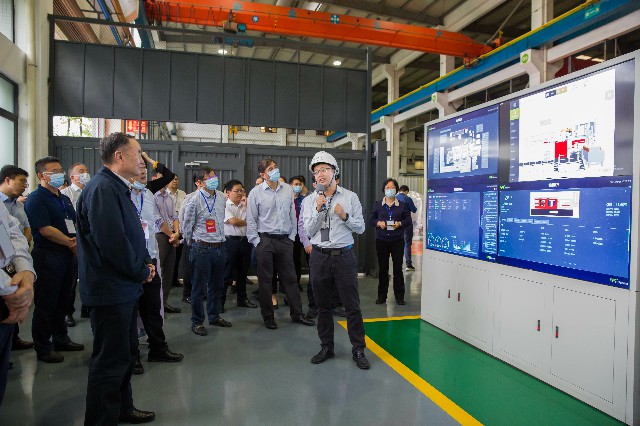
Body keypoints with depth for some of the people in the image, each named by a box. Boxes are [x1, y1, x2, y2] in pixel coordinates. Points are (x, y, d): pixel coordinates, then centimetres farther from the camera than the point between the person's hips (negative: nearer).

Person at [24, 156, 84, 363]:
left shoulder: (64, 199, 16)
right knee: (46, 304, 2)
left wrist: (77, 240, -5)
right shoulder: (36, 199, -9)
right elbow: (45, 230, -18)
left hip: (67, 255, 8)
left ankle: (61, 339, 30)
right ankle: (43, 348, 14)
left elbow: (76, 223, 15)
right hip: (47, 256, -8)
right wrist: (70, 243, -12)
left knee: (63, 300, 16)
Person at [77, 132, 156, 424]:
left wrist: (146, 262, 4)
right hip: (111, 290, -11)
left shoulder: (117, 188, 13)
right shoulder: (102, 188, -20)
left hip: (125, 288, 11)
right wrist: (142, 272, -14)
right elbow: (112, 242, -27)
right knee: (111, 359, 2)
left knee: (125, 353, 22)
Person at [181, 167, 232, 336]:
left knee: (217, 285, 16)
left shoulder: (221, 197, 7)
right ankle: (197, 321, 17)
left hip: (220, 247, 6)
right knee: (199, 287, 4)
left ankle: (214, 316, 32)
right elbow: (186, 227, -3)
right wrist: (193, 245, 7)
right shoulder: (194, 201, -12)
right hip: (202, 249, -6)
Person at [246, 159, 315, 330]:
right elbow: (251, 220, -2)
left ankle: (297, 314, 21)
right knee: (265, 280, 6)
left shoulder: (288, 189, 6)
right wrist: (256, 242, -6)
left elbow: (292, 215, 11)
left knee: (290, 278, 10)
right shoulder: (256, 192, -4)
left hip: (285, 240, 3)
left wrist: (292, 237, 6)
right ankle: (268, 317, 20)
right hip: (265, 240, -3)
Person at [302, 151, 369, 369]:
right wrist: (318, 210, -13)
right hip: (319, 256, 2)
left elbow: (361, 228, 3)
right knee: (322, 305, 12)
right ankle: (326, 347, 28)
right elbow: (309, 231, -2)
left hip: (344, 255, -2)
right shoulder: (309, 201, 5)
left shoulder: (350, 197, 3)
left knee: (352, 305, 1)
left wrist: (345, 216, -14)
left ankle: (358, 350, 16)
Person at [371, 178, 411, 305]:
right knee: (382, 268, 7)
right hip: (381, 240, 1)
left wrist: (400, 223, -13)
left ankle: (399, 296, 13)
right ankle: (382, 296, 17)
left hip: (397, 240, -1)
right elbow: (372, 219, 9)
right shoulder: (378, 204, 6)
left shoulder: (402, 205, 5)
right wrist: (378, 223, -11)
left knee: (398, 268, 2)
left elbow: (408, 219, 6)